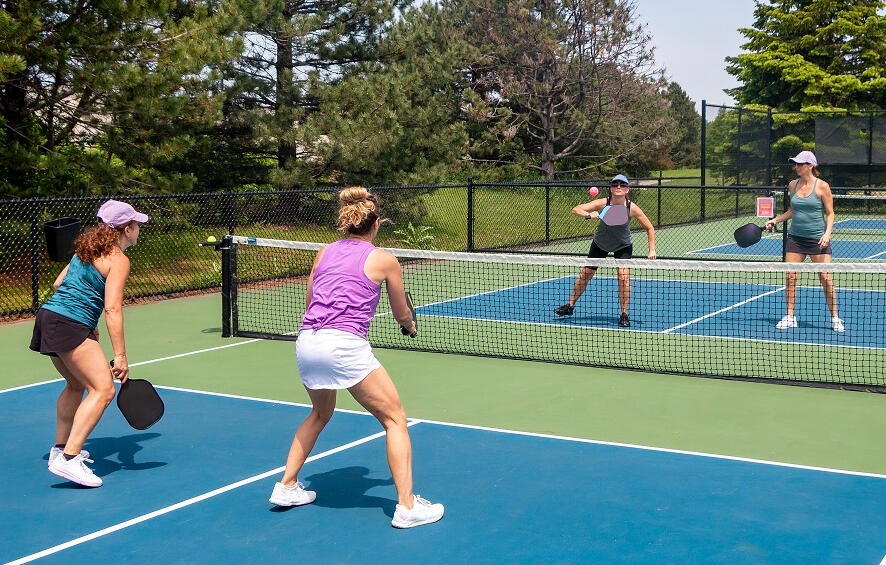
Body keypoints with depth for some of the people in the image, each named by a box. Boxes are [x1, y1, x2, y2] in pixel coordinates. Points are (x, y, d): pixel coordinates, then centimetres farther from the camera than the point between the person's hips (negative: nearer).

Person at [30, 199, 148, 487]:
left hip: (48, 315, 10)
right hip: (68, 326, -10)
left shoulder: (87, 249, 18)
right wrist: (120, 355, -17)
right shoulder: (118, 259, -9)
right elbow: (112, 309, -17)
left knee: (77, 385, 26)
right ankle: (68, 460, -21)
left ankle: (61, 448, 36)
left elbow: (58, 283, 22)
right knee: (103, 389, -14)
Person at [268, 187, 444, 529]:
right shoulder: (384, 260, 5)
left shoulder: (324, 253, 17)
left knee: (320, 413, 31)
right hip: (345, 346, -6)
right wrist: (410, 325, 37)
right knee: (395, 419, 5)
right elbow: (402, 315, 16)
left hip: (306, 343, 6)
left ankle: (286, 487, 36)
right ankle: (406, 506, 1)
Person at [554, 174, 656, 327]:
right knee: (586, 274, 8)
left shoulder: (632, 208, -25)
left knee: (624, 276, -19)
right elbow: (575, 209, -30)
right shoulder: (603, 203, -26)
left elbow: (649, 228, -12)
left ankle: (624, 315, -4)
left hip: (623, 246, -1)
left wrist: (652, 249, -20)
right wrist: (588, 215, -49)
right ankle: (570, 306, 27)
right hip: (600, 244, 1)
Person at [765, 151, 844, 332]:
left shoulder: (822, 186, -7)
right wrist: (775, 220, 9)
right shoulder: (793, 185, 6)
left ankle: (835, 318, 10)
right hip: (795, 237, 4)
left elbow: (829, 213, -3)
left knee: (826, 279, -3)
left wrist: (827, 233, -17)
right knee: (790, 277, -1)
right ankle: (790, 317, 10)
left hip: (817, 239, -4)